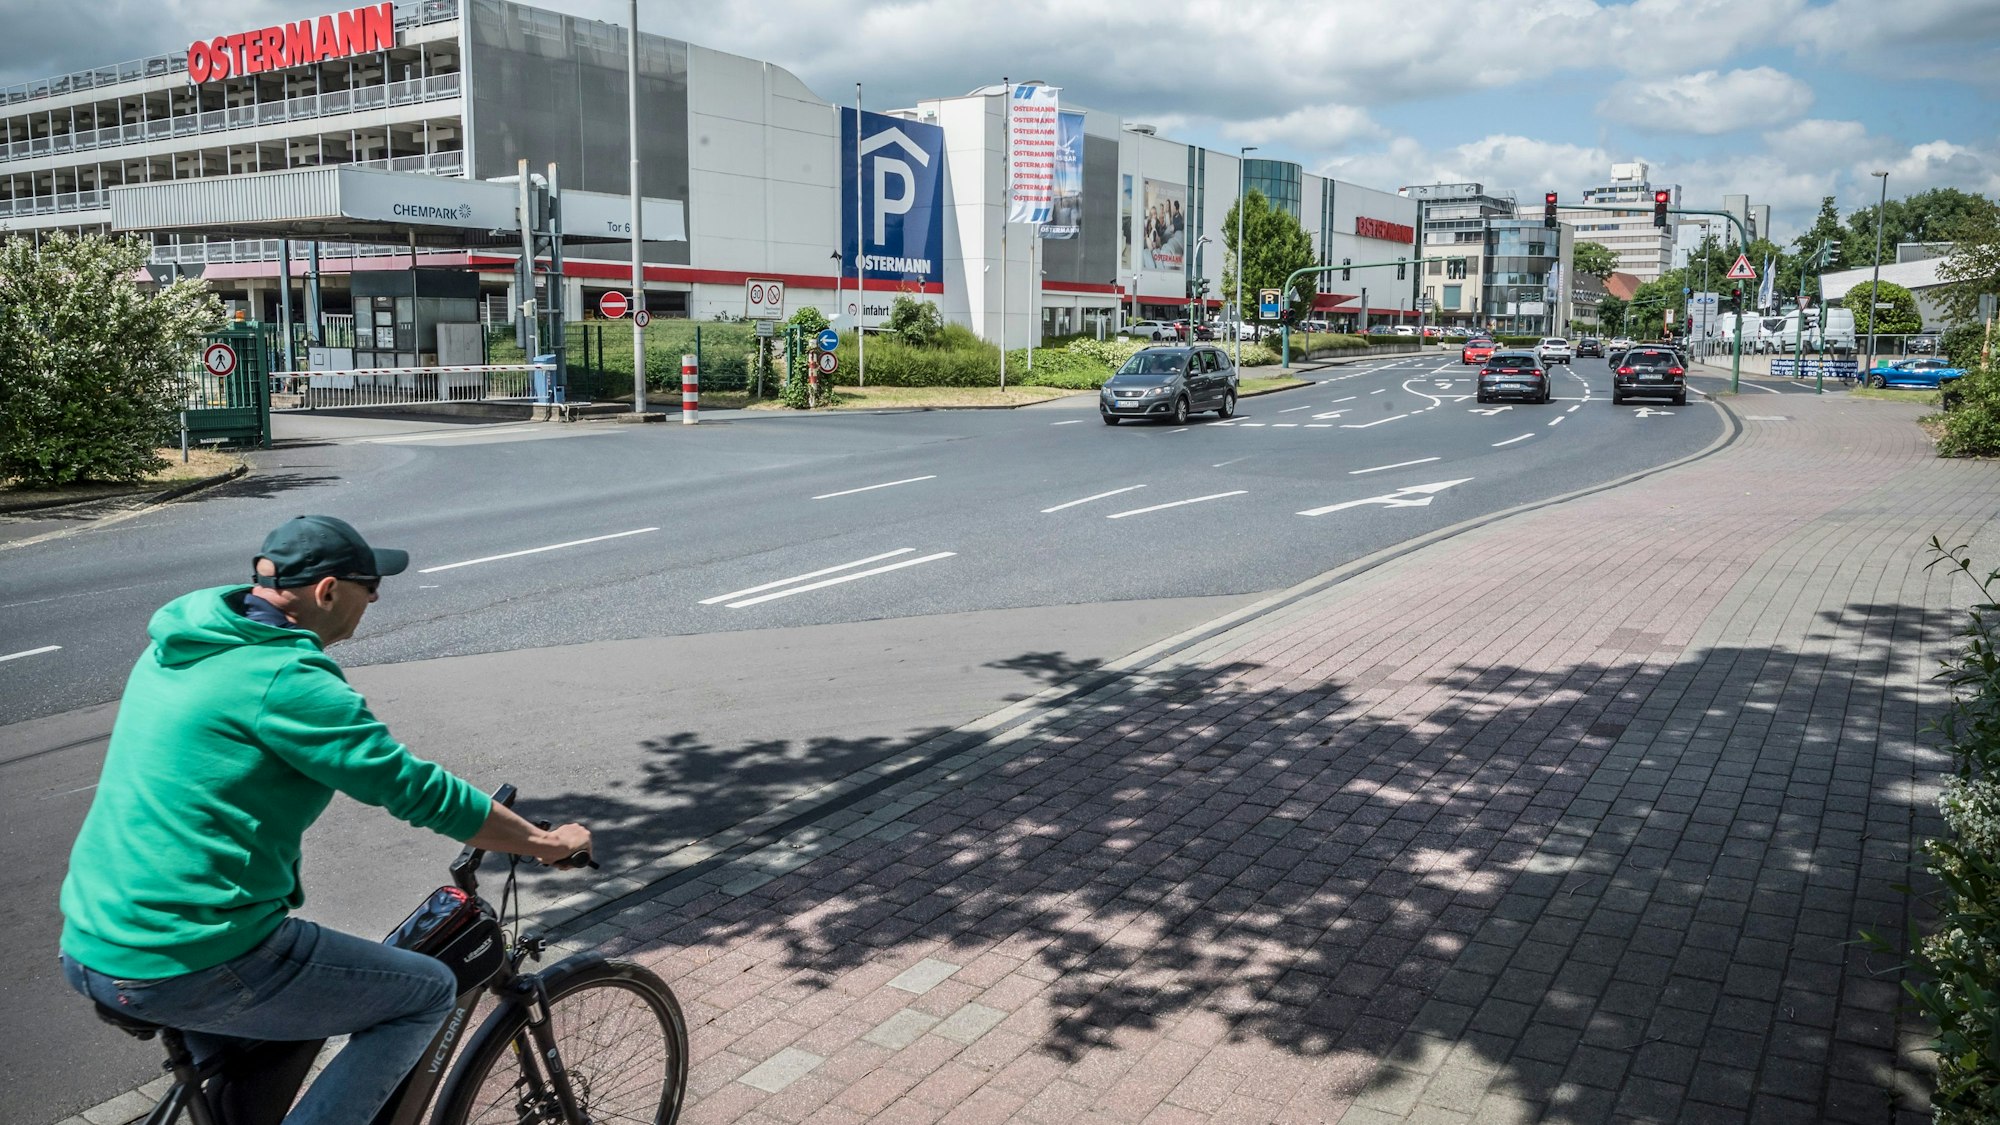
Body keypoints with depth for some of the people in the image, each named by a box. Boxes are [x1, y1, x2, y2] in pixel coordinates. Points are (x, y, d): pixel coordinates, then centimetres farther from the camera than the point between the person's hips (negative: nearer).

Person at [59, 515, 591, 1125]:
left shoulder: (177, 644, 9)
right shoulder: (286, 678, -19)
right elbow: (422, 792, -16)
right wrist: (547, 842, -5)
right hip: (187, 970, -9)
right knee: (428, 991, 2)